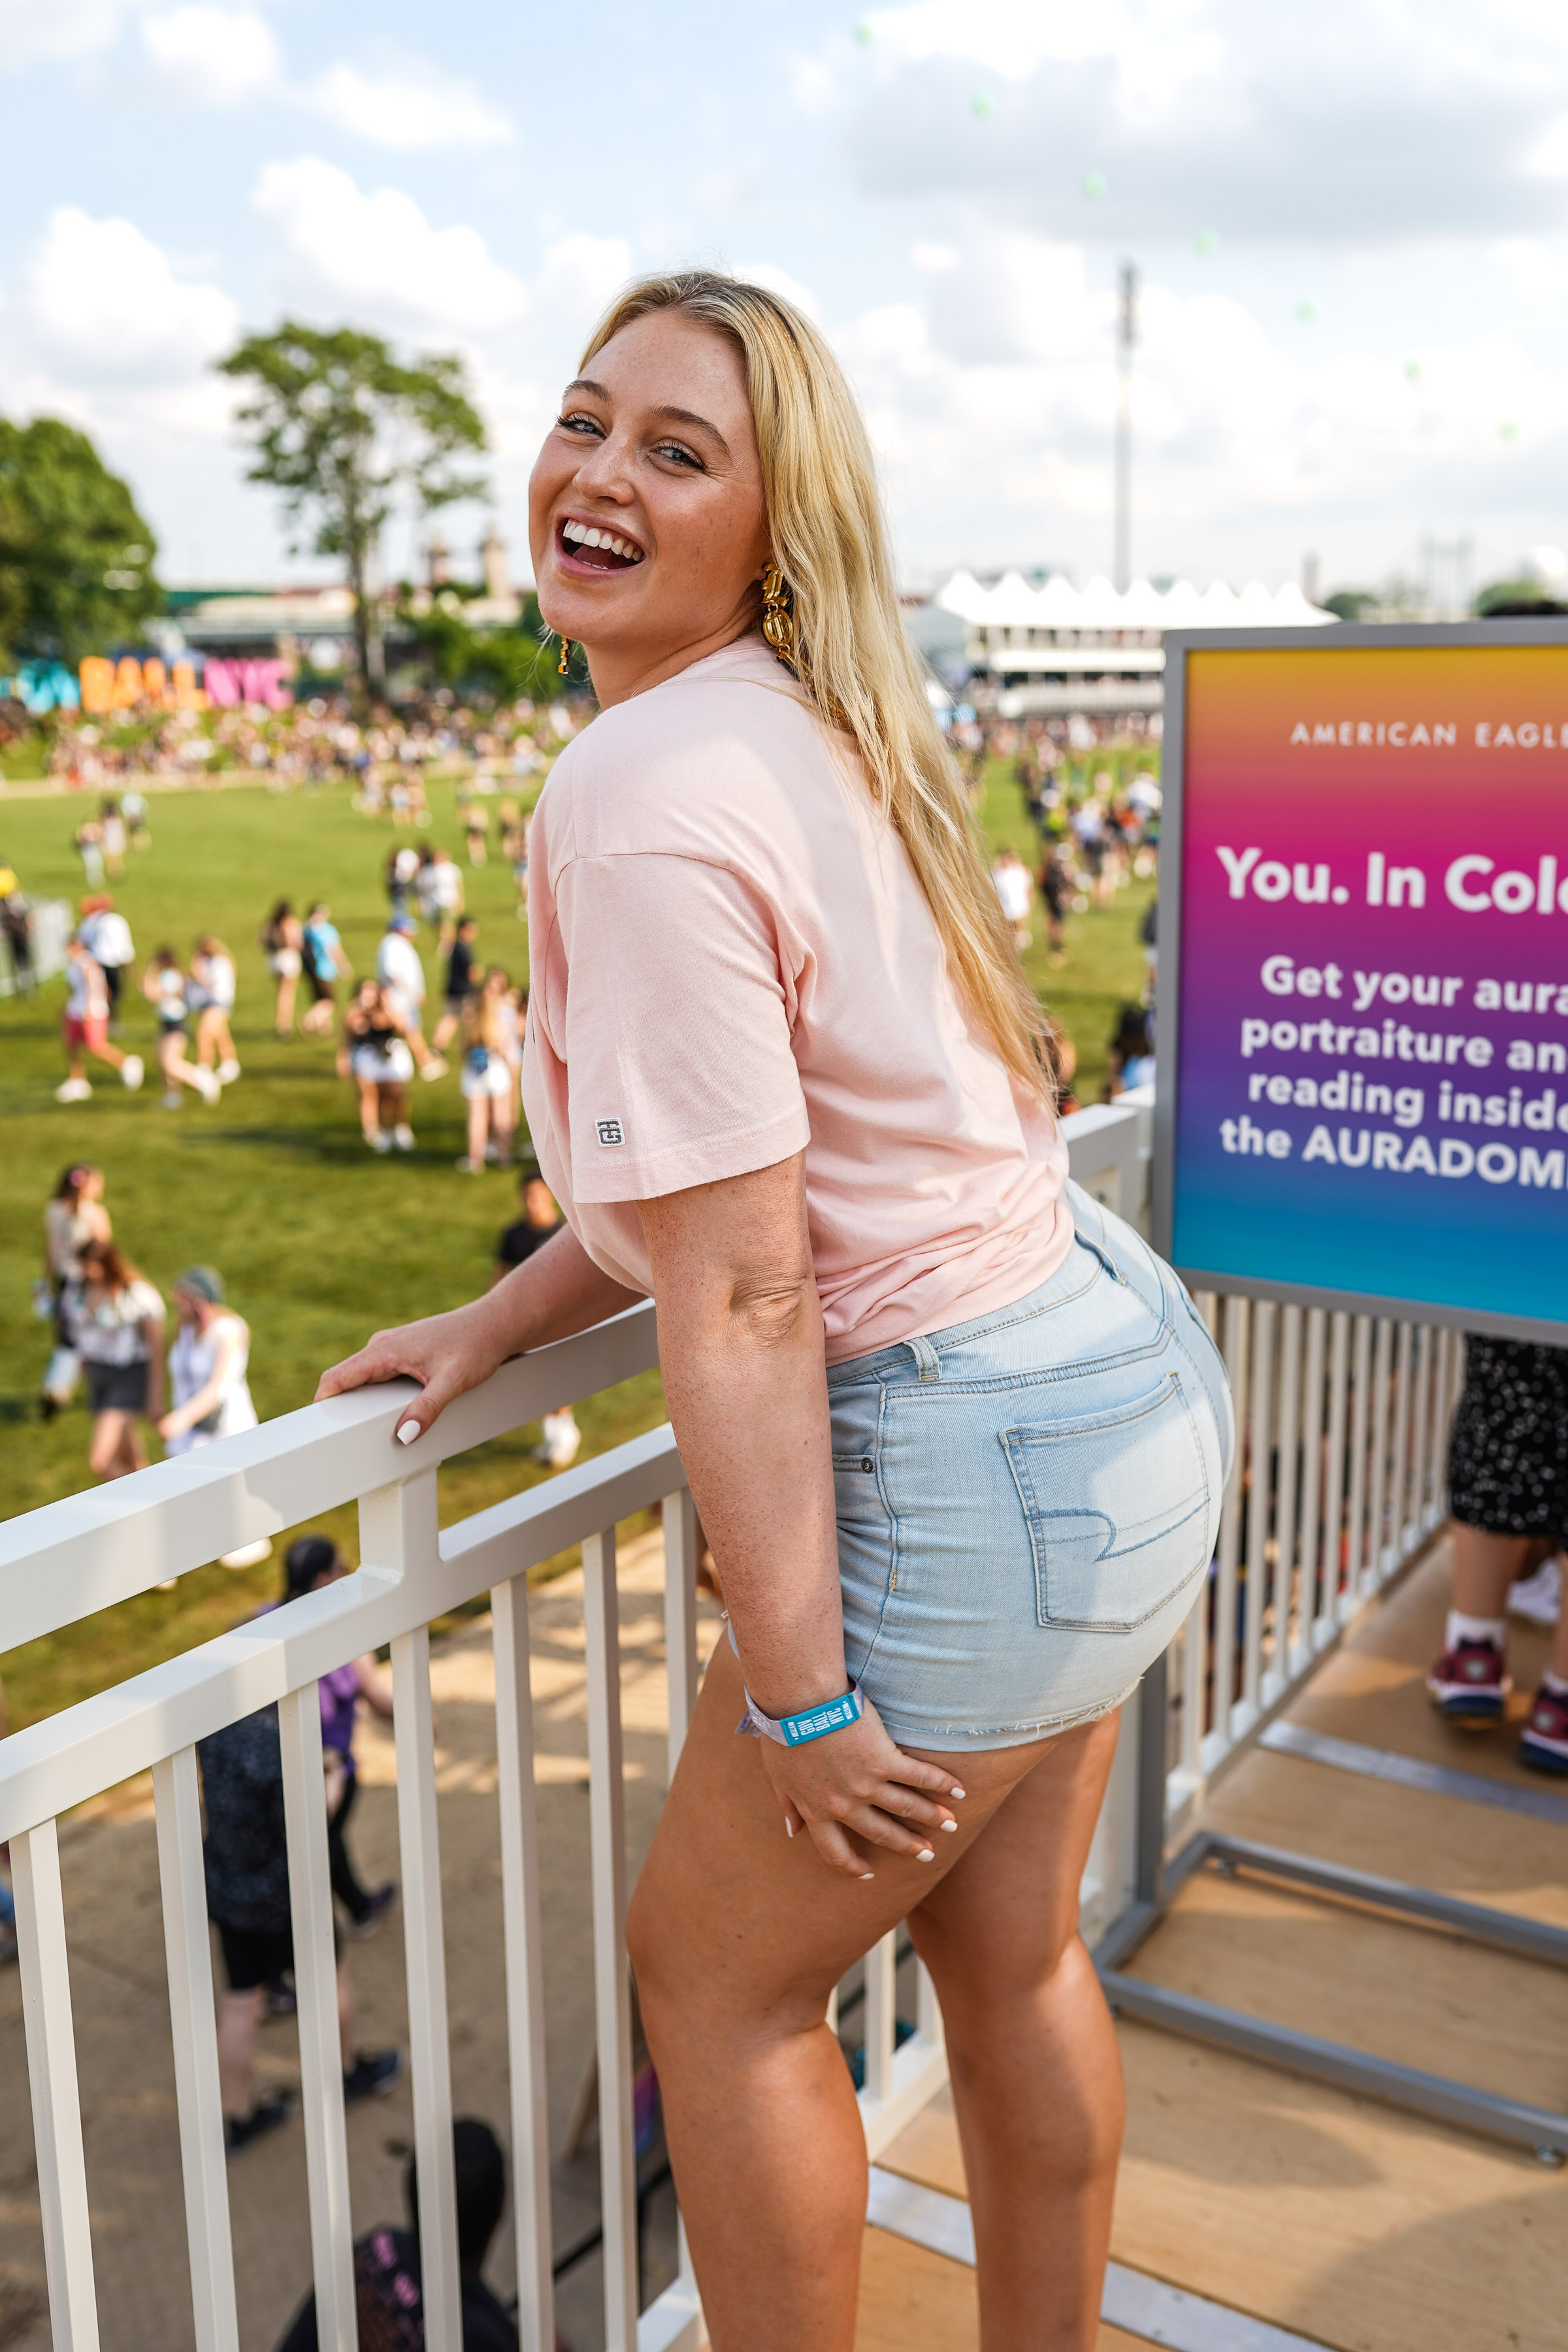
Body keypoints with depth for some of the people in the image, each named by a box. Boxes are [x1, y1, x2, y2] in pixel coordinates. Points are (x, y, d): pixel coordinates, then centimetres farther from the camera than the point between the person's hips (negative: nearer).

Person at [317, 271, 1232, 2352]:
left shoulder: (647, 793, -22)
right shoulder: (806, 732, 8)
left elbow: (740, 1295, -23)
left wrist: (796, 1697, -17)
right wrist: (496, 1324, 12)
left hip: (977, 1472, -9)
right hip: (1123, 1373, 9)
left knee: (717, 1970, 13)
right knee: (1011, 1955, 25)